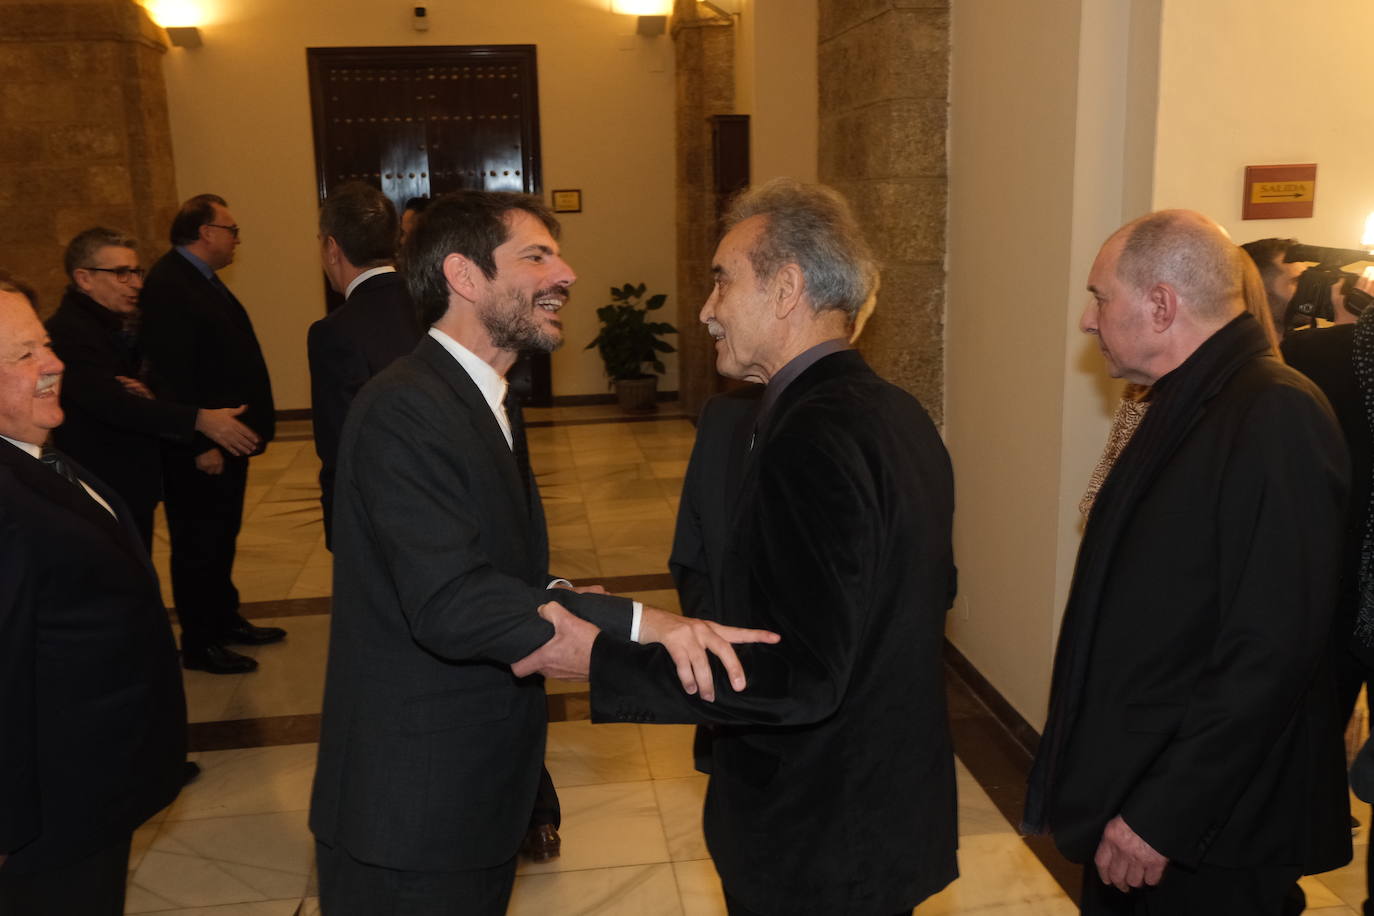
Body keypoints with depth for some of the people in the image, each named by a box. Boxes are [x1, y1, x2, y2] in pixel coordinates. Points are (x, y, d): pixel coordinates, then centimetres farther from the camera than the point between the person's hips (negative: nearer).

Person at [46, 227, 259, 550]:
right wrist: (198, 419, -33)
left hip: (135, 491, 9)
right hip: (102, 496, -9)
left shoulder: (117, 325, 11)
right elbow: (110, 402, -28)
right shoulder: (67, 331, -17)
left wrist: (147, 399, -10)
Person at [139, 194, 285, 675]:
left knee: (221, 536, 20)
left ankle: (225, 619, 35)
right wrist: (200, 444, -24)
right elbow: (172, 375, -24)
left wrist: (243, 427, 14)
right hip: (200, 447, -10)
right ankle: (199, 644, 15)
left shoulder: (201, 279, 12)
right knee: (198, 544, 3)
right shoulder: (168, 285, -19)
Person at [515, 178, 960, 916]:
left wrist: (598, 658, -23)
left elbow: (800, 677, -29)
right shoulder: (899, 414, 2)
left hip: (814, 847, -8)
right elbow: (933, 594, 11)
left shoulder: (811, 441, -27)